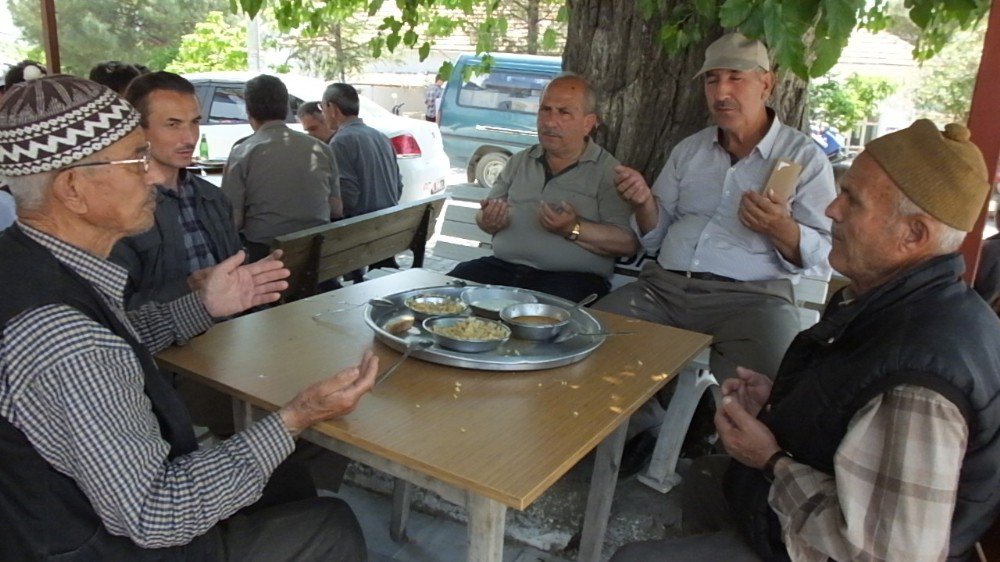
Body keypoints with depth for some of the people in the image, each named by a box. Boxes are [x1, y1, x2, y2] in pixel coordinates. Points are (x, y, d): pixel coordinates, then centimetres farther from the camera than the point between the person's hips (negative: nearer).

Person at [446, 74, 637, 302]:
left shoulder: (607, 171, 1)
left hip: (571, 276, -4)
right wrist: (489, 221, 0)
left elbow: (627, 243, -8)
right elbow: (483, 216, 24)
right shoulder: (520, 161, 19)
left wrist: (573, 230, -20)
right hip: (504, 265, 5)